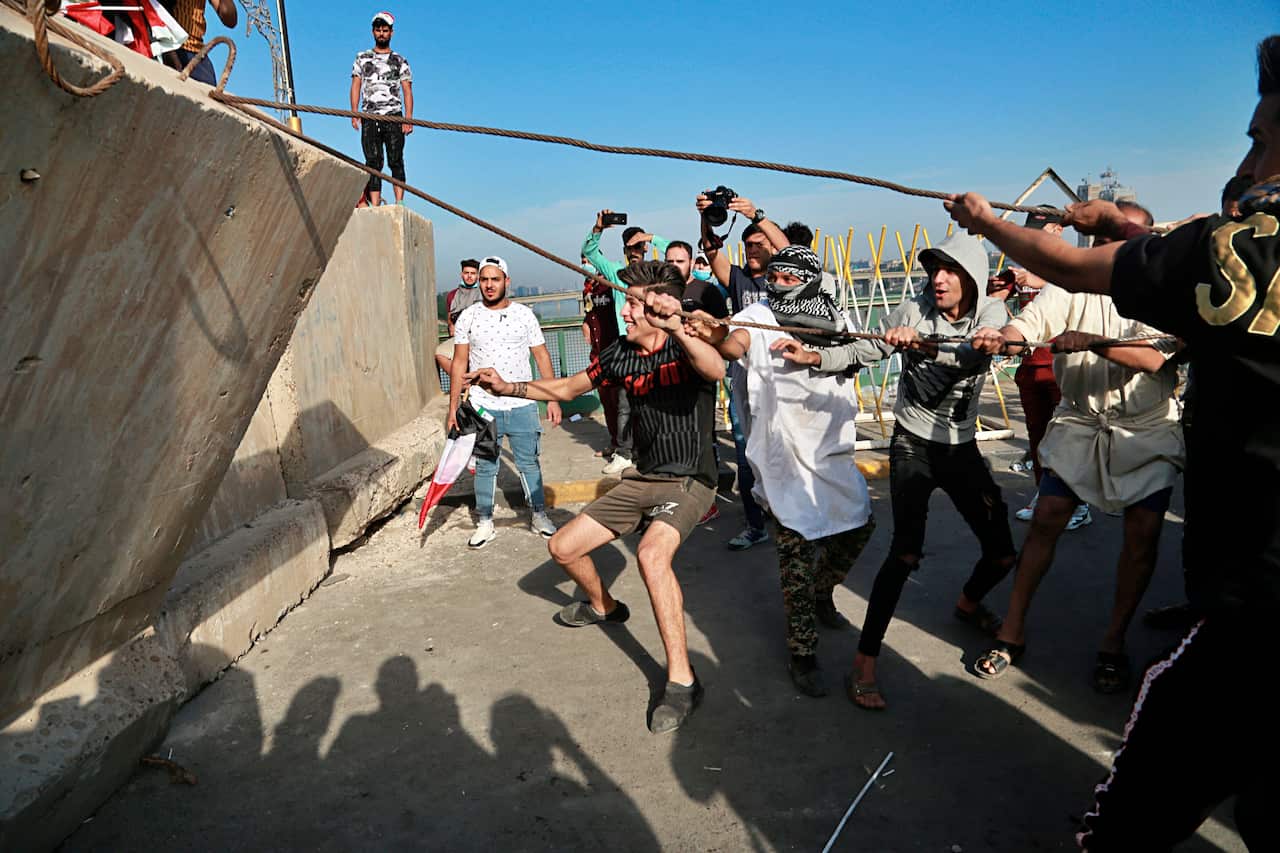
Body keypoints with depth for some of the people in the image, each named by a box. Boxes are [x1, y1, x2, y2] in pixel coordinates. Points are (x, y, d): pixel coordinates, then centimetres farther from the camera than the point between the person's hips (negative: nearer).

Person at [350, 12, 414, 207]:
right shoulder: (362, 58, 18)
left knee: (395, 161, -10)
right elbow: (356, 86, 12)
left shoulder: (400, 61, 14)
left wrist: (408, 118, -7)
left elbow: (407, 91, 7)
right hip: (370, 118, 1)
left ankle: (399, 203, -12)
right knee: (373, 162, -5)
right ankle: (374, 206, -9)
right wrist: (354, 113, -3)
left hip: (394, 117, -1)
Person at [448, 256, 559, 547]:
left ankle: (539, 516, 22)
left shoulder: (524, 314, 2)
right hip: (482, 407, 0)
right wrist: (453, 407, 0)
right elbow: (459, 363, 4)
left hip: (522, 406, 0)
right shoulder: (468, 317, 2)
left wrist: (553, 398, -1)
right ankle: (485, 523, 19)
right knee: (485, 467, 7)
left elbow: (542, 356, 5)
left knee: (529, 463, 8)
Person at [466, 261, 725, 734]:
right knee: (563, 547, 8)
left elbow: (716, 369, -40)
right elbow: (569, 387, 13)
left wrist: (676, 329, -57)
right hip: (642, 478, 7)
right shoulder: (621, 354, 1)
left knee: (651, 552, -35)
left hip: (688, 480, -7)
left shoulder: (687, 345, -16)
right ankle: (603, 606, 41)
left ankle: (682, 680, -25)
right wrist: (507, 387, 2)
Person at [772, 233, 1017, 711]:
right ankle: (864, 663, -9)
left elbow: (975, 357, -27)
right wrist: (813, 358, -17)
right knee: (906, 552, -16)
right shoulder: (914, 310, -7)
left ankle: (968, 604, 43)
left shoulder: (990, 314, -6)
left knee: (1002, 553, 8)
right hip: (913, 444, -3)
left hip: (961, 447, 3)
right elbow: (864, 353, -2)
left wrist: (922, 343, -43)